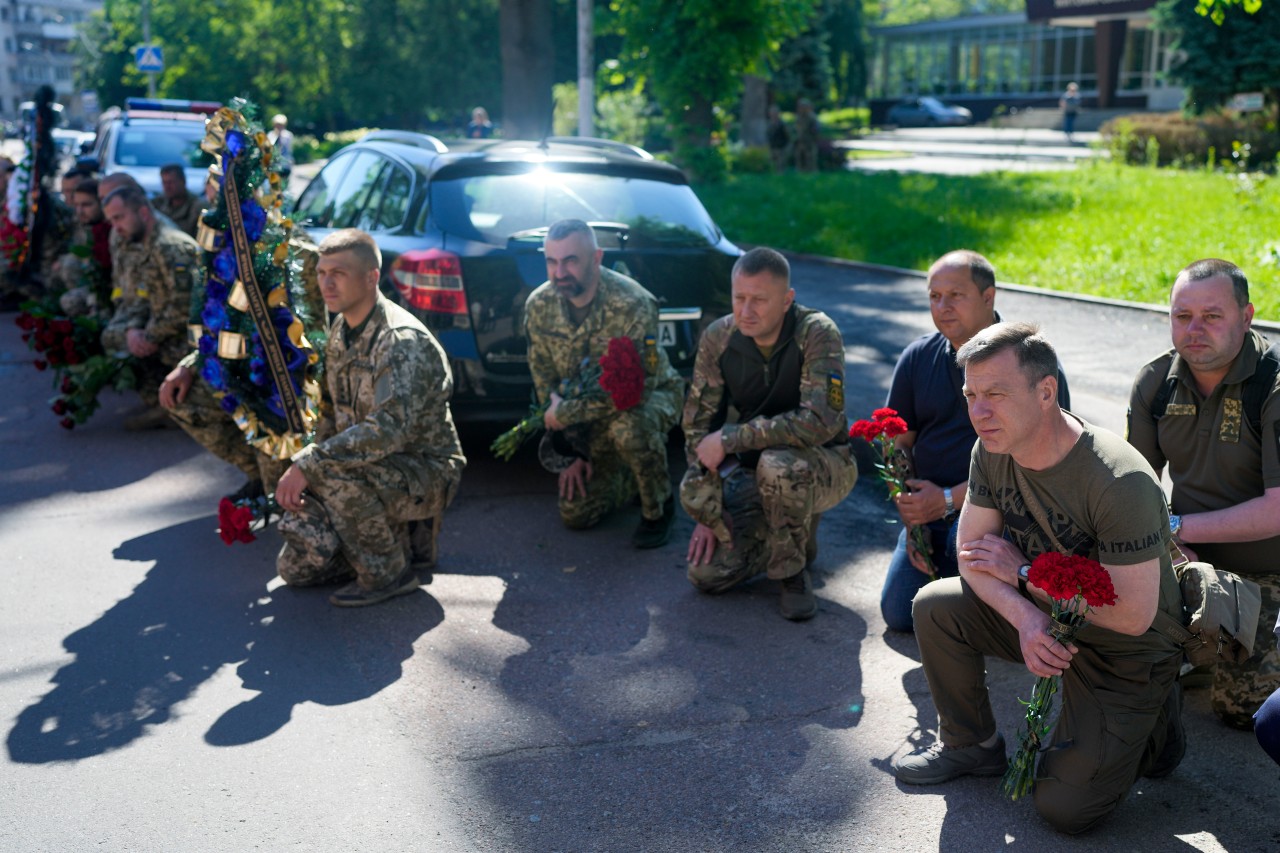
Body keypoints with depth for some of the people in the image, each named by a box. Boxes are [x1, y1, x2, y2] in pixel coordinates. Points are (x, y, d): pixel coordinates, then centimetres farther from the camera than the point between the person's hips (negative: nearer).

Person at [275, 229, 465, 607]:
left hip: (426, 474, -8)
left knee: (332, 473, -35)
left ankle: (388, 571, -15)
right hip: (377, 472, 8)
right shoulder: (340, 332, 6)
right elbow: (336, 415, 15)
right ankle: (395, 536, 16)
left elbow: (389, 428, -34)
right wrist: (301, 471, 1)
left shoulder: (403, 340, -23)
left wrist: (308, 465, -33)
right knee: (296, 565, -1)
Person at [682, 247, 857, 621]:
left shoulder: (817, 334, -23)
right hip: (754, 470, 4)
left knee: (778, 464, -39)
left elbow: (821, 421, -34)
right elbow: (698, 426, -6)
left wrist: (729, 439, -31)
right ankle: (798, 538, 17)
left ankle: (793, 572, -11)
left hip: (823, 465, -4)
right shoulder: (718, 338, -10)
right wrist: (709, 513, -10)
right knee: (706, 571, -10)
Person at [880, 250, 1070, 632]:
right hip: (930, 510, 5)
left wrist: (948, 500, -21)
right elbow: (899, 444, 7)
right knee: (899, 613, -5)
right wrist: (912, 519, -4)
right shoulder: (917, 358, 5)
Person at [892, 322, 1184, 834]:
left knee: (1064, 808, -10)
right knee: (935, 606, -12)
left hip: (1126, 653, -6)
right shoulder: (993, 449, -13)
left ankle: (1151, 723, 18)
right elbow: (973, 557, -7)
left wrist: (1023, 574, -20)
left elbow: (1133, 615, -30)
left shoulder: (1121, 483, -34)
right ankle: (972, 746, 10)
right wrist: (1025, 617, -27)